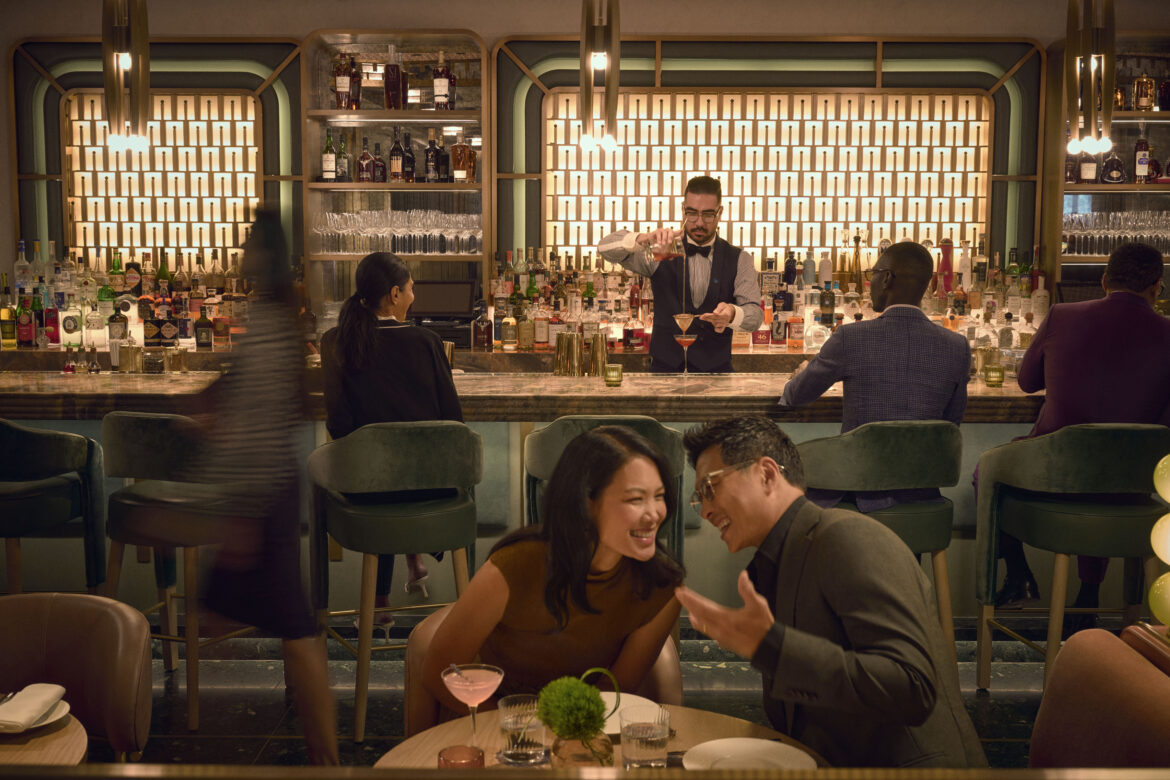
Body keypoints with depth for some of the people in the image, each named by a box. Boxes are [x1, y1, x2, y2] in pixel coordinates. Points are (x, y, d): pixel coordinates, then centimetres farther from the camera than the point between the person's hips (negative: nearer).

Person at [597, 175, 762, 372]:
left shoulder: (739, 260, 7)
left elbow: (755, 315, -3)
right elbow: (606, 248, -5)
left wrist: (732, 313, -28)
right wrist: (643, 239, -25)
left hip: (715, 371, 1)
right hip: (664, 368, -1)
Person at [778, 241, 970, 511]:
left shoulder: (851, 337, -12)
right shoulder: (957, 348, -3)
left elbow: (796, 397, 4)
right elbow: (951, 422, 10)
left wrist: (801, 375, 27)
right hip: (920, 493, 5)